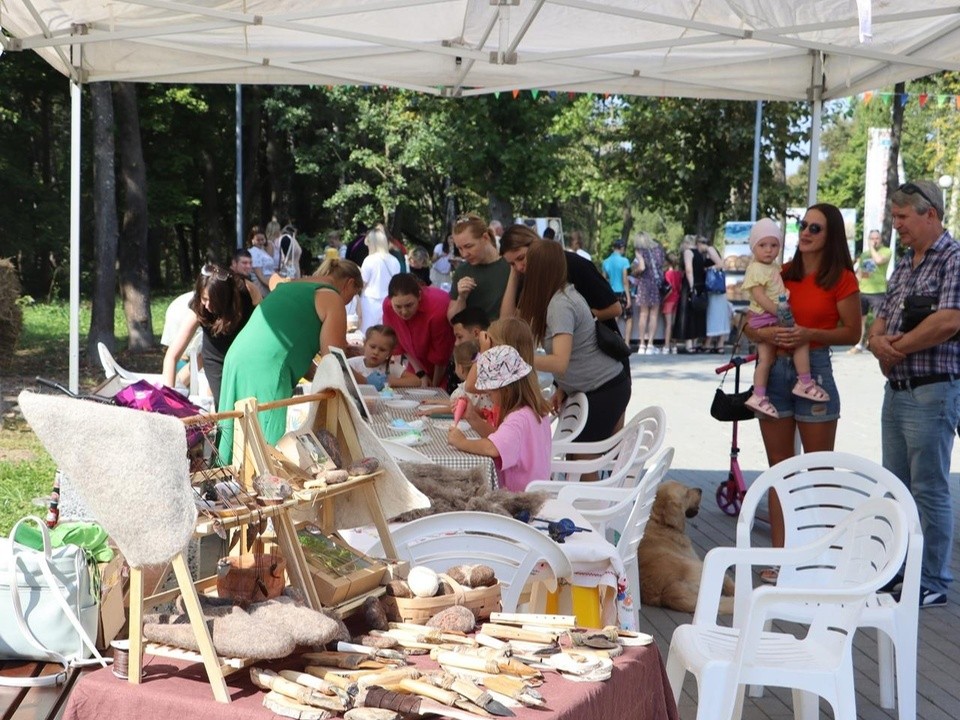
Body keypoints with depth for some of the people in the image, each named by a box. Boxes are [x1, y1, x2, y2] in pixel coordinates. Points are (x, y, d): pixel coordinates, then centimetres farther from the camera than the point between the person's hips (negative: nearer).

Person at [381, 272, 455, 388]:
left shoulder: (438, 307, -36)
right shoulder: (388, 306, -21)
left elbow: (441, 354, -21)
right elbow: (401, 343, -5)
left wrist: (435, 386, -9)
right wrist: (420, 374, -9)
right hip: (419, 364, 5)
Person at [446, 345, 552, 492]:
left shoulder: (519, 418, -22)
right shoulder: (535, 410, 9)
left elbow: (492, 448, -37)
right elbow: (498, 438, 14)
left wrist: (461, 442, -20)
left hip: (519, 493, -10)